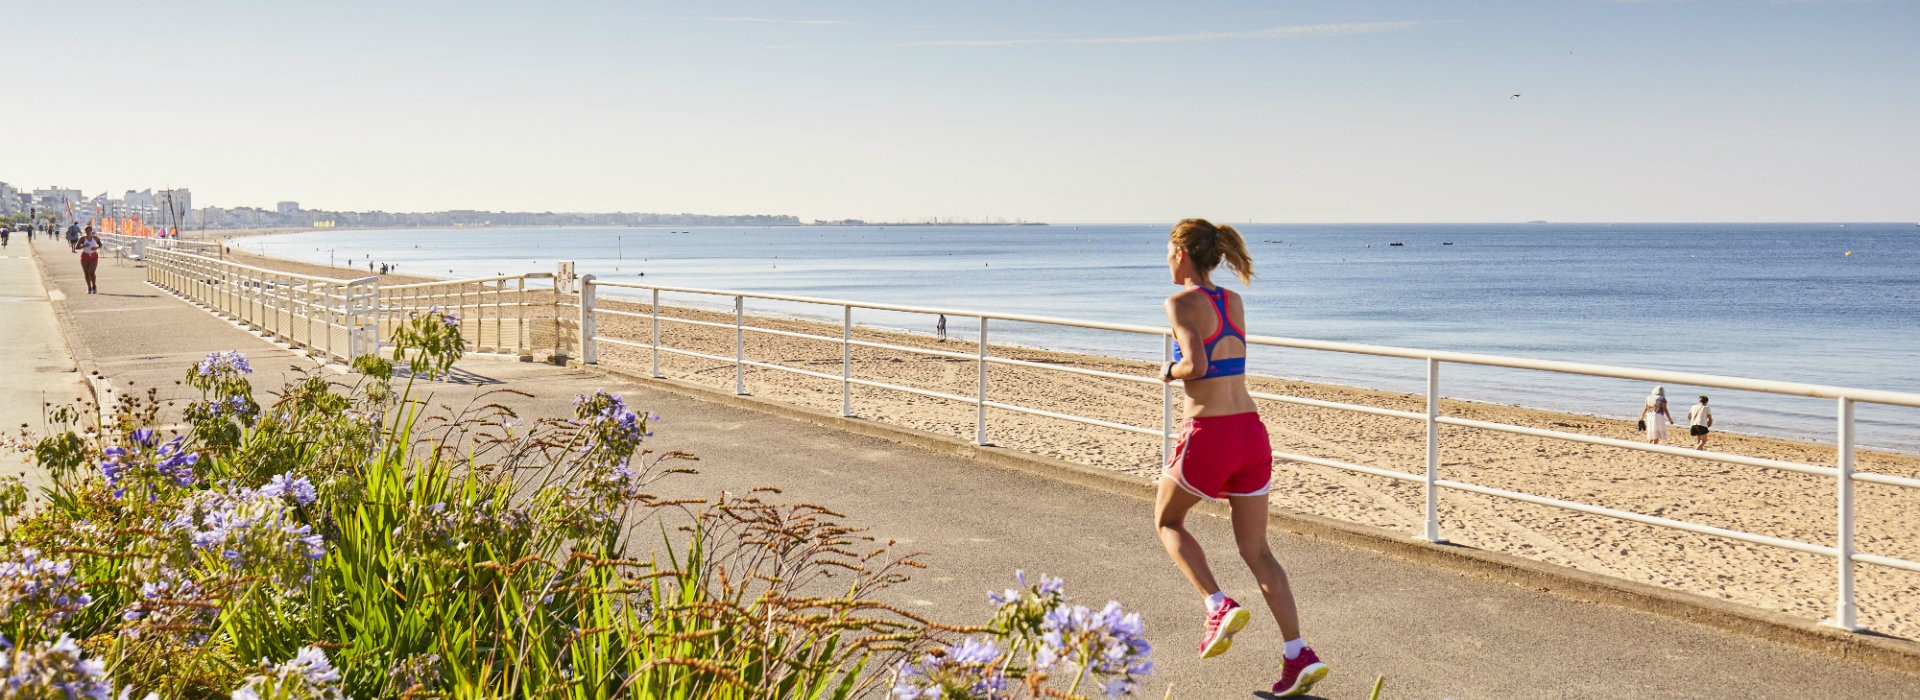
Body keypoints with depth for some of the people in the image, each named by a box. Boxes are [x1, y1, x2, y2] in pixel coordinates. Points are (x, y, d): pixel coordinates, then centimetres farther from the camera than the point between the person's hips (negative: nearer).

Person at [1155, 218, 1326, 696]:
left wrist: (1169, 372, -2)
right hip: (1251, 431, 6)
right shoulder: (1235, 303, 13)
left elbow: (1196, 364, -23)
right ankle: (1299, 655, 3)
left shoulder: (1181, 302, -8)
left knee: (1167, 521, 21)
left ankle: (1219, 607, 3)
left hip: (1209, 438, -6)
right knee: (1256, 550, 12)